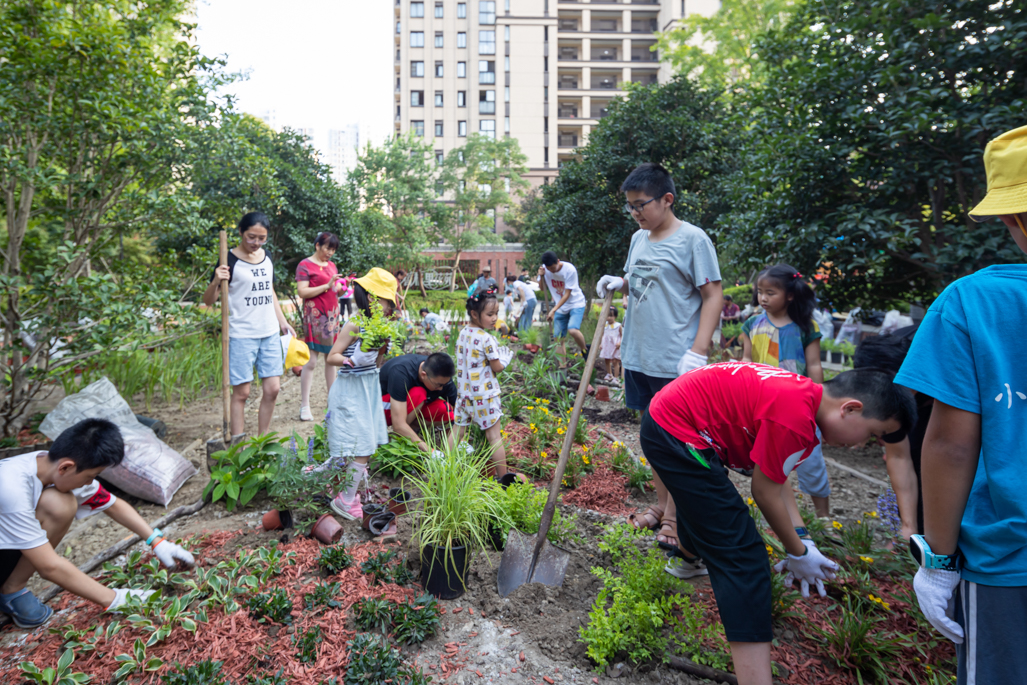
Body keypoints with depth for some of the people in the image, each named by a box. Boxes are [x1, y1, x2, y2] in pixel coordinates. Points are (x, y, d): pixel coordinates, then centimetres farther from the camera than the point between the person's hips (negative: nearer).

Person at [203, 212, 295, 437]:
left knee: (272, 389, 6)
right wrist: (216, 282, -28)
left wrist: (283, 322, 19)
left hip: (270, 334, 6)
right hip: (242, 336, -6)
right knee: (241, 393, 0)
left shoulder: (266, 257, 10)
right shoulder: (230, 260, -8)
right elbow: (208, 301, -8)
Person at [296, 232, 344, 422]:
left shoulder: (331, 265, 19)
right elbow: (302, 292, -12)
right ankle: (304, 406, 0)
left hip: (332, 315, 7)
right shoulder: (305, 265, -3)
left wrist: (341, 288, 2)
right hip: (315, 316, -7)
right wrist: (327, 286, -17)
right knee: (311, 361, -6)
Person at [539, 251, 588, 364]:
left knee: (572, 330, -29)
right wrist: (541, 276, -15)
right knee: (558, 339, 0)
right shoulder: (545, 269, -8)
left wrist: (553, 310, -25)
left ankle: (585, 351, -2)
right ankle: (563, 367, 10)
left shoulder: (569, 269, -22)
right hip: (560, 306, 5)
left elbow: (567, 294, -20)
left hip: (576, 303, -5)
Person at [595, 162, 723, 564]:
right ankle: (661, 505, 32)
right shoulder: (638, 238, 12)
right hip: (638, 356, 7)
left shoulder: (692, 239, -9)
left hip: (675, 361, -7)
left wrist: (698, 352, -20)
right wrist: (618, 284, 1)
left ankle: (675, 516, 22)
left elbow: (713, 296, -11)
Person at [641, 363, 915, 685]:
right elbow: (765, 492, -13)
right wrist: (798, 553, 2)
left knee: (703, 500, 40)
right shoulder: (796, 417, -24)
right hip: (676, 432, -11)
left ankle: (689, 561, 72)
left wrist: (800, 539, 6)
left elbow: (776, 479, 11)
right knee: (742, 556, -9)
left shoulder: (805, 394, 5)